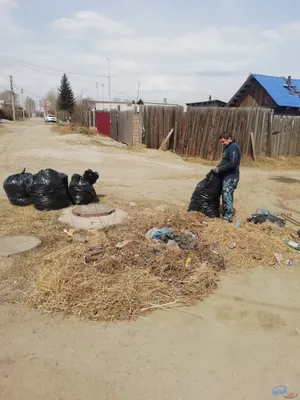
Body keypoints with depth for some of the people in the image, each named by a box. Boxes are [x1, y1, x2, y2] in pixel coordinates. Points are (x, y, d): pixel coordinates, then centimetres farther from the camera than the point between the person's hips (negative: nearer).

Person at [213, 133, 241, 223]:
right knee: (225, 195, 12)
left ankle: (229, 217, -6)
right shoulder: (227, 147, 16)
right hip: (226, 176, 10)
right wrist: (217, 168, 6)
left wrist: (219, 169, -20)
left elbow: (233, 163, -25)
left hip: (231, 177, -10)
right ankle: (225, 213, 20)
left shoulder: (233, 147, -15)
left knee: (227, 196, -10)